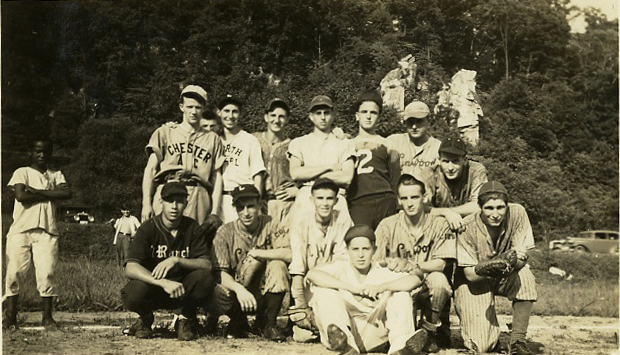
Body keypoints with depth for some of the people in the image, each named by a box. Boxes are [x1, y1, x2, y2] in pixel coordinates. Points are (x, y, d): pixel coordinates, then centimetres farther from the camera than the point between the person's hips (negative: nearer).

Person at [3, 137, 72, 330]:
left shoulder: (56, 175, 16)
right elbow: (21, 196, -10)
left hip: (47, 231, 1)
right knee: (15, 272, -5)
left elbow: (67, 193, -4)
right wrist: (49, 194, -4)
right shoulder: (22, 172, 9)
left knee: (46, 273, -6)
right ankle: (10, 316, 2)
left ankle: (47, 316, 2)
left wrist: (36, 191, -6)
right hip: (21, 229, -1)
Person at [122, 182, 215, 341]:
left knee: (204, 278, -29)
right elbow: (130, 268, -23)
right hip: (152, 289, -1)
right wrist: (164, 283, -38)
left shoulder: (192, 227, -3)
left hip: (183, 290, 1)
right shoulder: (148, 228, -10)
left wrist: (176, 260, -30)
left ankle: (185, 317, -2)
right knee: (133, 293, -34)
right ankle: (145, 317, 3)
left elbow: (206, 265, -12)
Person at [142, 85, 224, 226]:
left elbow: (217, 177, 12)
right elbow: (150, 169, 10)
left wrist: (214, 212, 3)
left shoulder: (213, 139, 18)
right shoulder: (165, 132, 16)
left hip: (197, 199, 1)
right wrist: (146, 203, -1)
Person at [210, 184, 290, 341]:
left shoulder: (270, 225, -6)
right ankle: (239, 321, 4)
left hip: (265, 293, 1)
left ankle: (269, 323, -10)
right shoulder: (225, 232, -7)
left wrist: (255, 253, -21)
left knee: (278, 266, -28)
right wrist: (239, 289, -35)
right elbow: (222, 274, -15)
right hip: (236, 289, 0)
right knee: (219, 293, -34)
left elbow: (288, 254, -23)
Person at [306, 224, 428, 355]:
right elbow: (312, 274, -19)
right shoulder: (341, 268, 3)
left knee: (401, 293, -7)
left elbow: (415, 280, -9)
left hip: (373, 337, 1)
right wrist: (352, 288, -23)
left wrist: (380, 287, -23)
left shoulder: (381, 274, 7)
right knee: (323, 290, -20)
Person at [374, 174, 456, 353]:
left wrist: (410, 266, -29)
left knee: (438, 280, -33)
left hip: (427, 290, -1)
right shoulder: (388, 225, -6)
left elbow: (440, 264, -13)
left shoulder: (439, 224, -7)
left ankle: (430, 332, -6)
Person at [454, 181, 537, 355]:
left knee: (525, 277, -34)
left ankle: (517, 341, -19)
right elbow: (471, 275, -24)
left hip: (506, 278, 3)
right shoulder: (467, 227, -25)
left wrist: (515, 261, -44)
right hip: (474, 283, -3)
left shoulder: (517, 213, -18)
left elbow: (522, 260, -18)